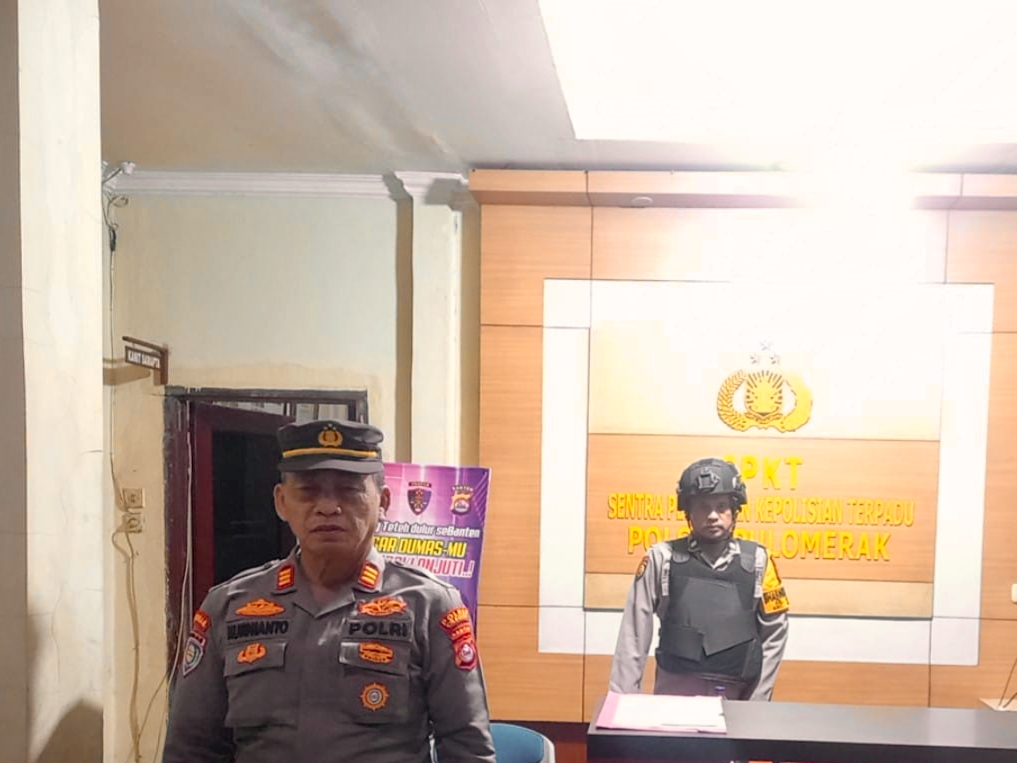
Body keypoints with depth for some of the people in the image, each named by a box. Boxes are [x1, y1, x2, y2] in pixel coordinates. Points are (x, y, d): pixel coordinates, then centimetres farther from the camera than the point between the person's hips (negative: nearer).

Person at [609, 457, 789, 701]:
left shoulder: (756, 561, 1)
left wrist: (757, 702, 3)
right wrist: (623, 700, -2)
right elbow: (634, 633, 0)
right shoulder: (663, 558, -2)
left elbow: (774, 633, 7)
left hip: (735, 697, 1)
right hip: (674, 693, -1)